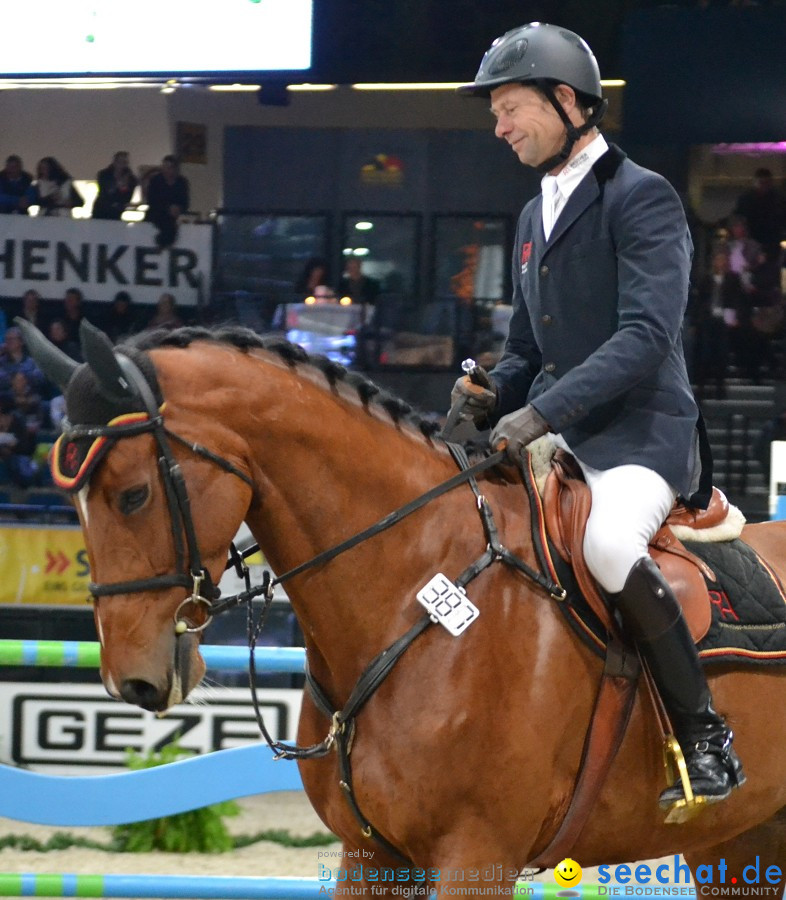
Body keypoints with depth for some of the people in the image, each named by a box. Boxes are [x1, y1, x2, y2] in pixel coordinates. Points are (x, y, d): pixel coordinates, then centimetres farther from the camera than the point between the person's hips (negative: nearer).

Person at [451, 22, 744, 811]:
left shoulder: (642, 198, -8)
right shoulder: (535, 217, 18)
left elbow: (645, 335, -20)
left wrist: (541, 411, -27)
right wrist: (491, 400, 3)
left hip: (640, 436, -9)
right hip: (560, 443, 9)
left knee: (607, 545, -36)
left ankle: (705, 737, -24)